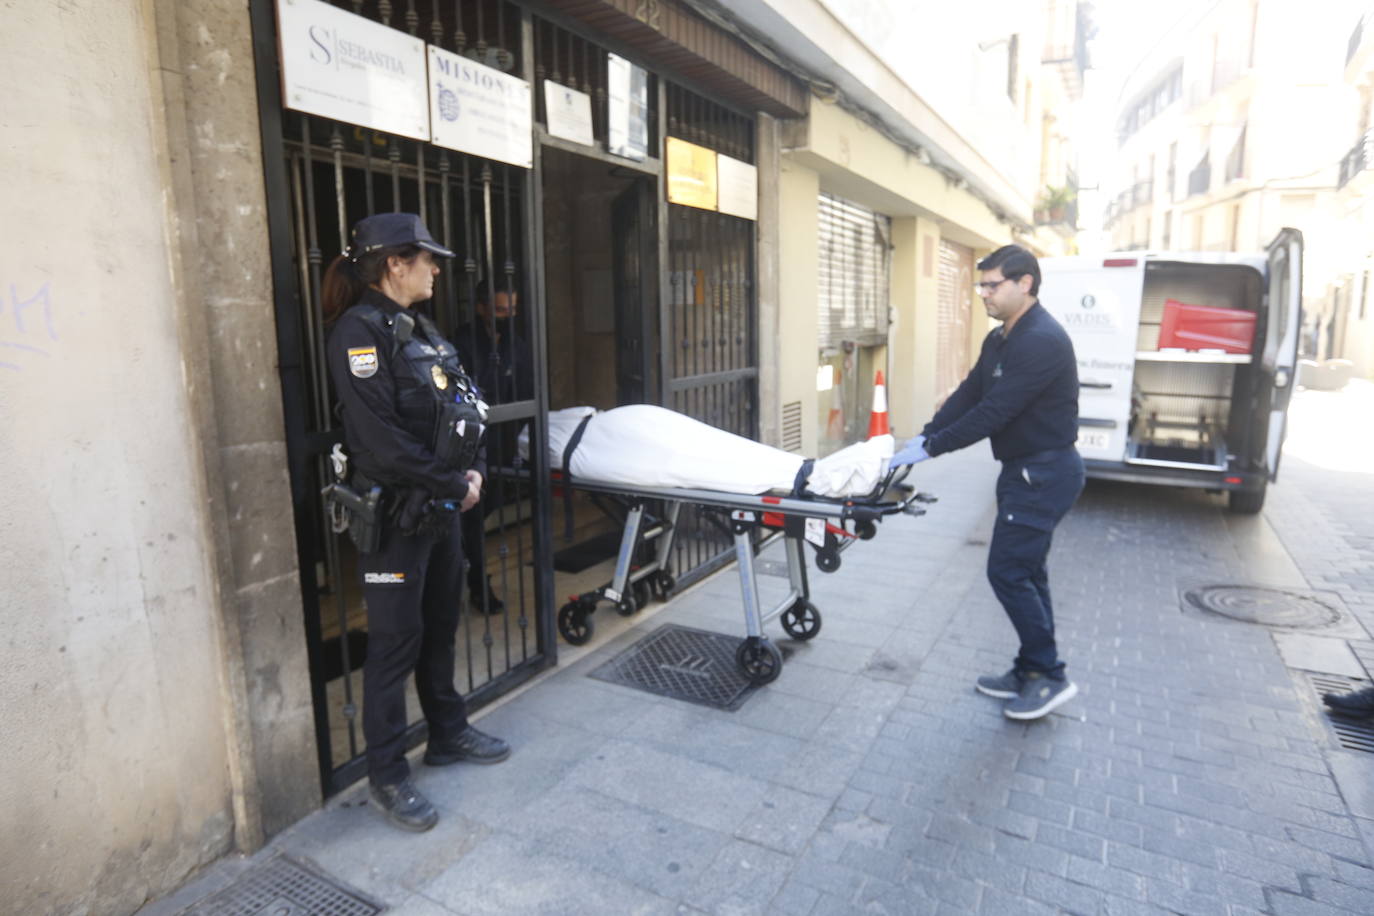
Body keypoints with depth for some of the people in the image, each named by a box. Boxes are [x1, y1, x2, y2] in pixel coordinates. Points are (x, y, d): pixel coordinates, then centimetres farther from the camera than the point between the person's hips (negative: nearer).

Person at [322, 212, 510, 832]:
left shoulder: (420, 329, 13)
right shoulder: (361, 331, -15)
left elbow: (463, 408, 15)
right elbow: (379, 438, -22)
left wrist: (474, 469, -1)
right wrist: (453, 483, -15)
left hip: (441, 509, 9)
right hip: (394, 515, -8)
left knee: (440, 626, 19)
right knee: (395, 642, 2)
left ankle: (448, 734, 36)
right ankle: (387, 776, 18)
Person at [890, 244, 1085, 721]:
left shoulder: (1042, 341, -22)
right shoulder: (1000, 339, 10)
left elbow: (994, 411, -27)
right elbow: (968, 394, 9)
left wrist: (930, 450, -24)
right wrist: (923, 436, -3)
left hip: (1044, 472, -10)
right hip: (1026, 468, 10)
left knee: (1007, 571, -7)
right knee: (1025, 571, 14)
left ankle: (1049, 677, 8)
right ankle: (1032, 671, 26)